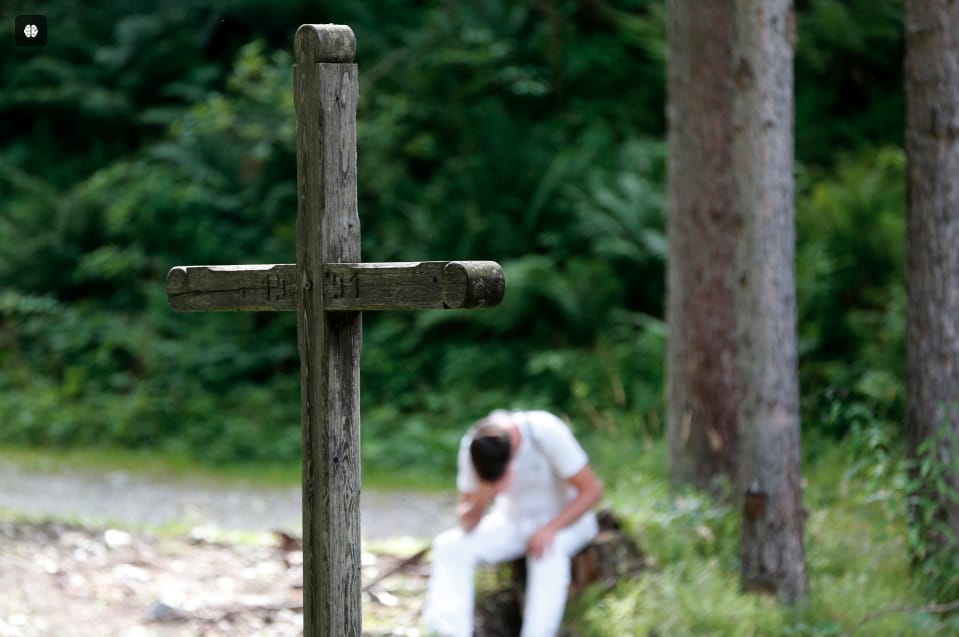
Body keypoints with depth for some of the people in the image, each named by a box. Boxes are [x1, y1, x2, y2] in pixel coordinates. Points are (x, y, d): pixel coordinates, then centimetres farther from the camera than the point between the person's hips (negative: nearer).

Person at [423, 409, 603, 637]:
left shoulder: (547, 432, -29)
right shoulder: (471, 447, -18)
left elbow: (592, 490, -22)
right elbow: (467, 523, -15)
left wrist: (550, 528, -33)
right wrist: (481, 500, -37)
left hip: (565, 518, -4)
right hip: (515, 520, 4)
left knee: (548, 553, -38)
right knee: (449, 546, -21)